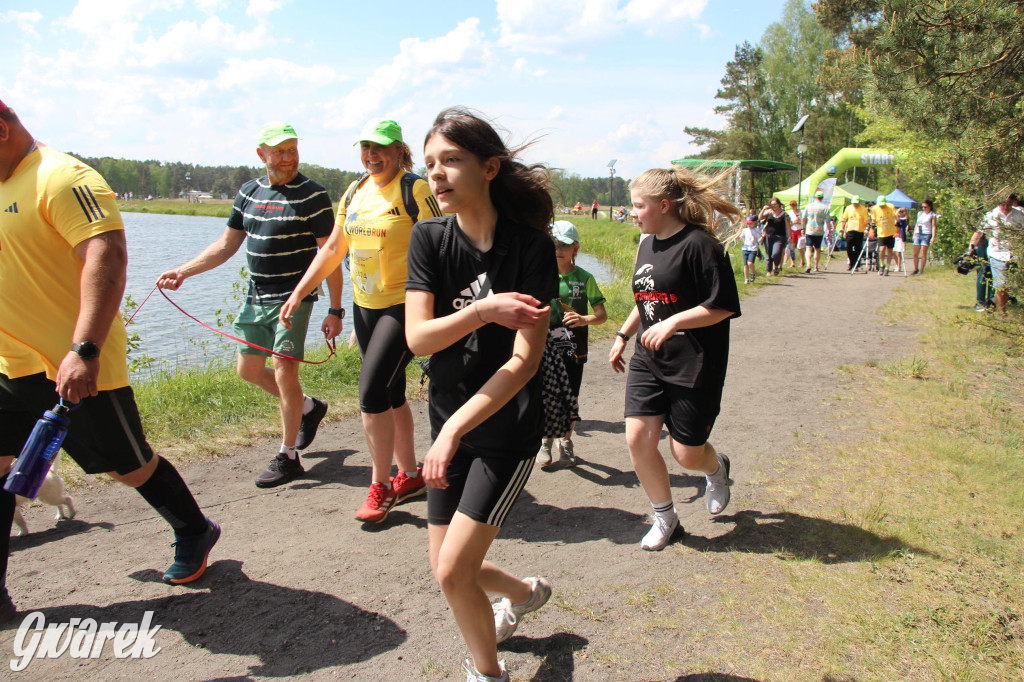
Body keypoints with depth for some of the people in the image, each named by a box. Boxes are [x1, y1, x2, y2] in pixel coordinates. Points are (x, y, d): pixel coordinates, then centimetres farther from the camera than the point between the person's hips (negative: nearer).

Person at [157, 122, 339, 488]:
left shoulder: (312, 195, -9)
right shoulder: (249, 192, 9)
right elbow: (226, 245, 14)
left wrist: (335, 310, -15)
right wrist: (182, 271, 5)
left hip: (294, 297, -7)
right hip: (255, 298, 7)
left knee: (284, 371, -8)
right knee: (249, 369, 14)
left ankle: (287, 456, 7)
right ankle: (309, 407, 35)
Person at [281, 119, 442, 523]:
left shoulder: (415, 190, -10)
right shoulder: (355, 192, 11)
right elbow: (332, 250, 15)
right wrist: (297, 293, 11)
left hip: (403, 306, -7)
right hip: (364, 305, 7)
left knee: (371, 392, -12)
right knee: (390, 392, 13)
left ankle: (380, 486, 4)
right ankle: (409, 475, 27)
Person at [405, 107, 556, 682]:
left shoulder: (531, 246, -15)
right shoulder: (429, 239, -3)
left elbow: (525, 359, -19)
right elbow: (418, 338, -12)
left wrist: (455, 428, -25)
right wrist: (481, 310, -28)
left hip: (509, 430, -5)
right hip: (450, 425, 5)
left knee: (452, 570, -8)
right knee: (449, 567, 14)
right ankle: (524, 593, 47)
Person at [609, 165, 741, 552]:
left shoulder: (699, 244, -15)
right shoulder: (647, 244, 10)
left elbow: (723, 307, -17)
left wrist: (673, 322, -25)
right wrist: (623, 336, 19)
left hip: (694, 367, -6)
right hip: (648, 360, 7)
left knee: (686, 453, 3)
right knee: (637, 439, -4)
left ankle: (717, 468, 41)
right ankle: (665, 517, 17)